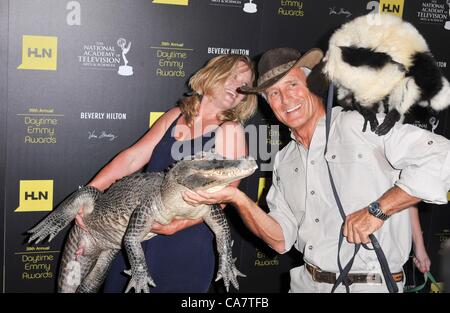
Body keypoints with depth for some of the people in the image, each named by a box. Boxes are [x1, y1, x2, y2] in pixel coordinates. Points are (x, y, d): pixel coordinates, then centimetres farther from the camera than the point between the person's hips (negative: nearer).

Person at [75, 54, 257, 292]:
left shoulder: (230, 130, -6)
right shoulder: (175, 116, 9)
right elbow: (132, 158, 5)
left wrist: (176, 225, -25)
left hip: (184, 244, -5)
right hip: (136, 238, 5)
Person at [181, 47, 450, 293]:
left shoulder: (362, 126, -9)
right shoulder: (285, 161, 12)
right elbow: (281, 240, 6)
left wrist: (378, 209, -20)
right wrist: (238, 199, -8)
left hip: (370, 285, -5)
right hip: (306, 282, 5)